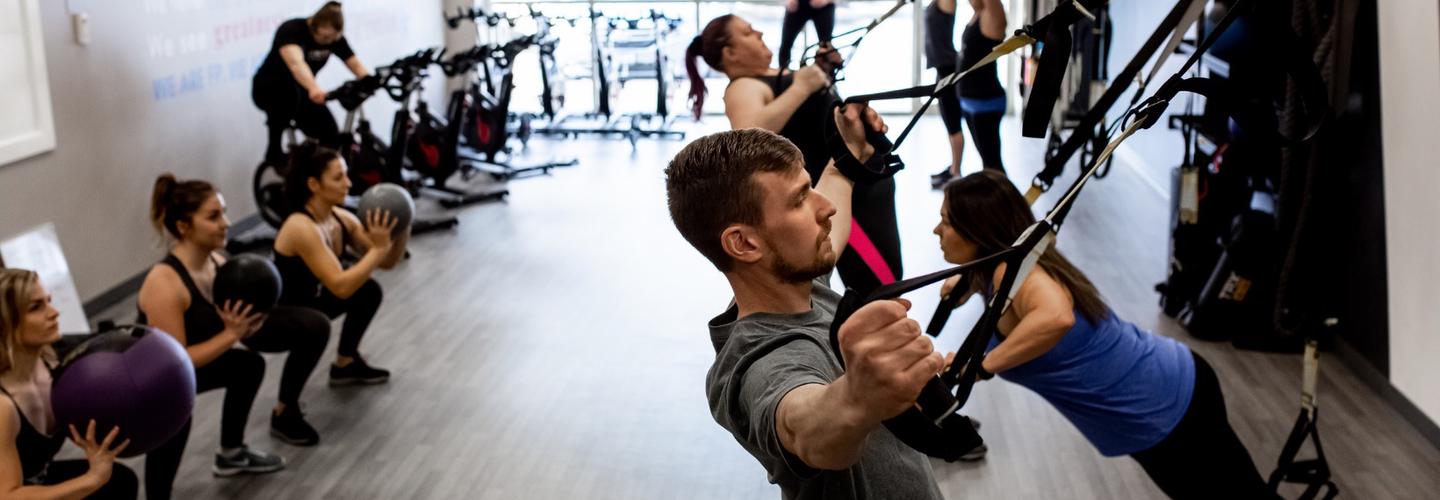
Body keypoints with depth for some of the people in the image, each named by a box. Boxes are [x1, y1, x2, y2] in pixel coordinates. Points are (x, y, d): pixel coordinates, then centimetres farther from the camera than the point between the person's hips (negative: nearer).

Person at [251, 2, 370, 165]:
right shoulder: (292, 30, -30)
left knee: (330, 135, -11)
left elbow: (355, 64, -13)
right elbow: (296, 63, -49)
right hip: (269, 88, -6)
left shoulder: (334, 37, -10)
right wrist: (314, 89, -68)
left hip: (301, 92, 6)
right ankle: (274, 151, -27)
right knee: (290, 92, -40)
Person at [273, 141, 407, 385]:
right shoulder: (301, 228, -30)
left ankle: (346, 364, 22)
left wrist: (402, 232, -16)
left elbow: (387, 262, 2)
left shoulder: (341, 218, -4)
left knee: (368, 290, 9)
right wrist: (379, 247, -33)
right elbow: (340, 287, -36)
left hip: (307, 303, 9)